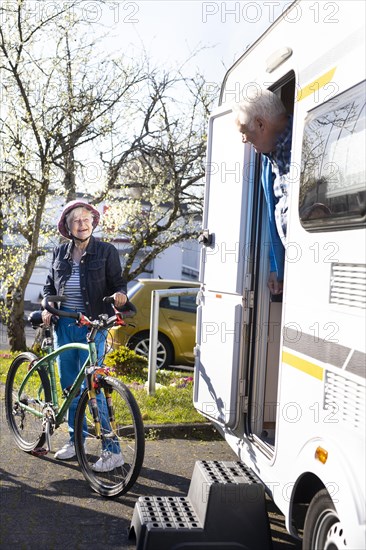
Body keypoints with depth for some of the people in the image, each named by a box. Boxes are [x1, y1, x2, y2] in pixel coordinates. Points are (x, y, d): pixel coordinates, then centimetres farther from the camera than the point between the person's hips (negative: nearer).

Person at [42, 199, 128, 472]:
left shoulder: (106, 251, -2)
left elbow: (118, 283, -1)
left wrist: (120, 294, -24)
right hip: (64, 327, 5)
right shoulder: (60, 252, 9)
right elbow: (50, 285, 17)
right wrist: (47, 308, 0)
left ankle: (113, 450, -1)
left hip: (92, 327, -5)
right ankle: (76, 440, 29)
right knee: (69, 387, 13)